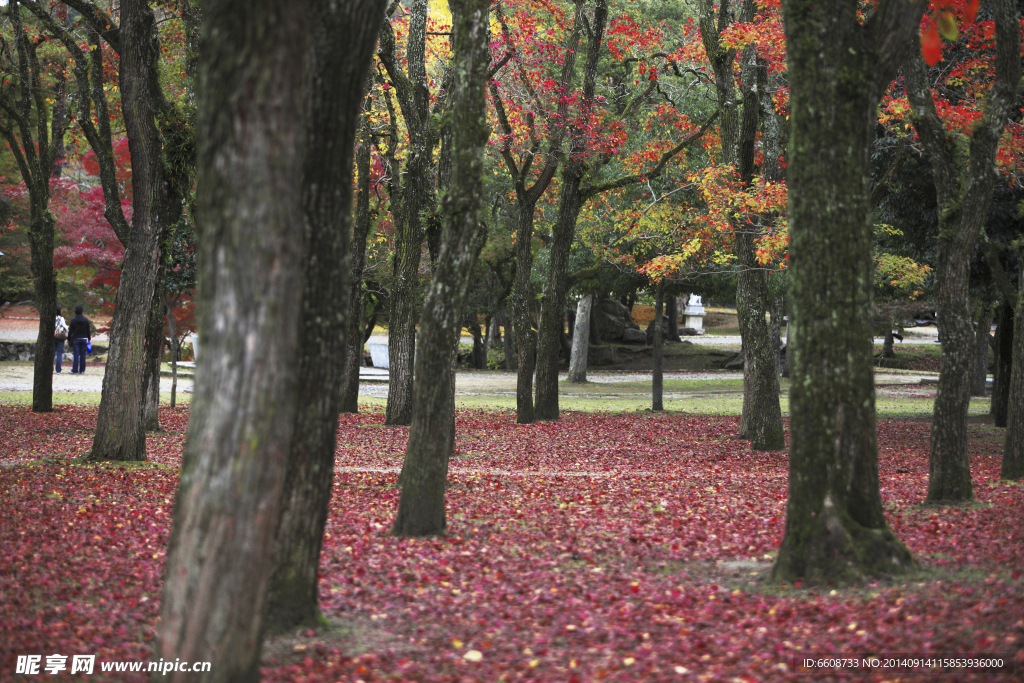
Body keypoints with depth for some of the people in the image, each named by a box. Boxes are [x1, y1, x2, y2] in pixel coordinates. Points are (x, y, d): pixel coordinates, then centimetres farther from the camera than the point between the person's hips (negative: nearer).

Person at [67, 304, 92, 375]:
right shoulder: (86, 320, 3)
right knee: (83, 355, 4)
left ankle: (75, 370, -6)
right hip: (84, 339, 3)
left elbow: (70, 331, -4)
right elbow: (88, 330, 7)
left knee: (76, 355, -3)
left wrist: (69, 339, 4)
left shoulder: (73, 320, -6)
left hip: (75, 339, -3)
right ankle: (82, 370, 6)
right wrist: (89, 339, 15)